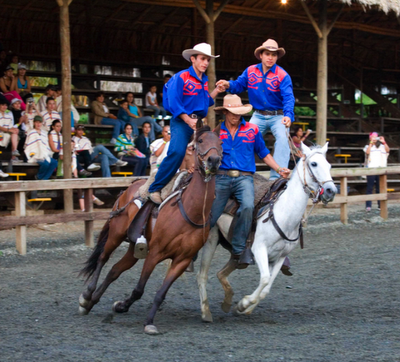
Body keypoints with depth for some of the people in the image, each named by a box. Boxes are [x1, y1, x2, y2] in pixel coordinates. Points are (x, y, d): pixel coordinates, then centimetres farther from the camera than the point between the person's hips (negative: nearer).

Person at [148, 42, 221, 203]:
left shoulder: (204, 81, 16)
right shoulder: (181, 77, -7)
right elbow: (174, 104, -13)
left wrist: (216, 91, 9)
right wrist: (189, 120, -21)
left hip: (198, 122, 8)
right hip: (181, 122, -7)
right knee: (177, 152, -24)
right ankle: (155, 189, -16)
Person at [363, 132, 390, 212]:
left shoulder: (382, 146, 16)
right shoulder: (368, 146, 13)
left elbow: (388, 150, -2)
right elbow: (367, 152, -8)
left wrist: (383, 142, -11)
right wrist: (371, 143, -11)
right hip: (371, 168, -2)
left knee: (380, 188, 4)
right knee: (370, 188, -7)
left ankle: (380, 205, 8)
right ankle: (368, 206, -10)